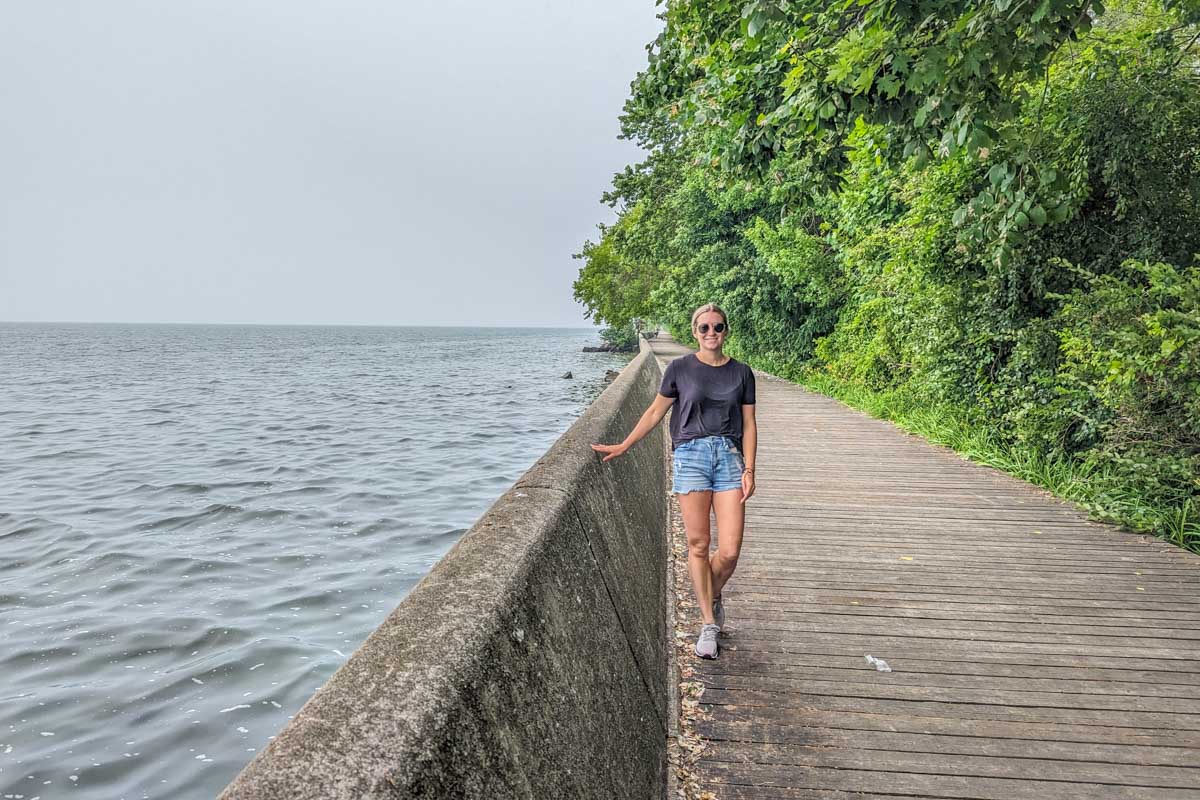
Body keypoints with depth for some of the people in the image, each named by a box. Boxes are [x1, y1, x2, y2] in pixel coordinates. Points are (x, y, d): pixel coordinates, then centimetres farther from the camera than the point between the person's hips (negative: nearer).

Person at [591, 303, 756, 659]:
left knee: (730, 551, -5)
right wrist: (622, 446, 9)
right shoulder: (680, 369, 5)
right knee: (698, 545, 0)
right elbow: (655, 412, 11)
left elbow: (748, 424, 9)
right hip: (691, 455, -1)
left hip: (730, 456, 1)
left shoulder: (741, 373, 9)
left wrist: (749, 469, 0)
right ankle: (708, 623, 14)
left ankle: (713, 595, 27)